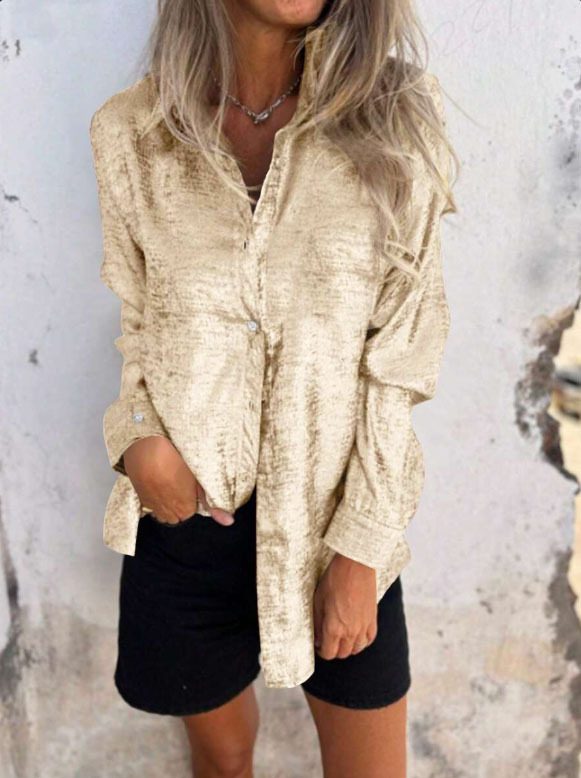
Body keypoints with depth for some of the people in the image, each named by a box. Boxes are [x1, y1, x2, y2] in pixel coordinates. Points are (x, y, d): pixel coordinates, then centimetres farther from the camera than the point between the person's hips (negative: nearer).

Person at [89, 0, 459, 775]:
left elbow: (405, 353, -8)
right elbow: (137, 322, 8)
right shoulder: (129, 131, -3)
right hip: (187, 509, 1)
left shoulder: (393, 118, -7)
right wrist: (140, 435, -11)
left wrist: (360, 548, -10)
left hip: (338, 515, 0)